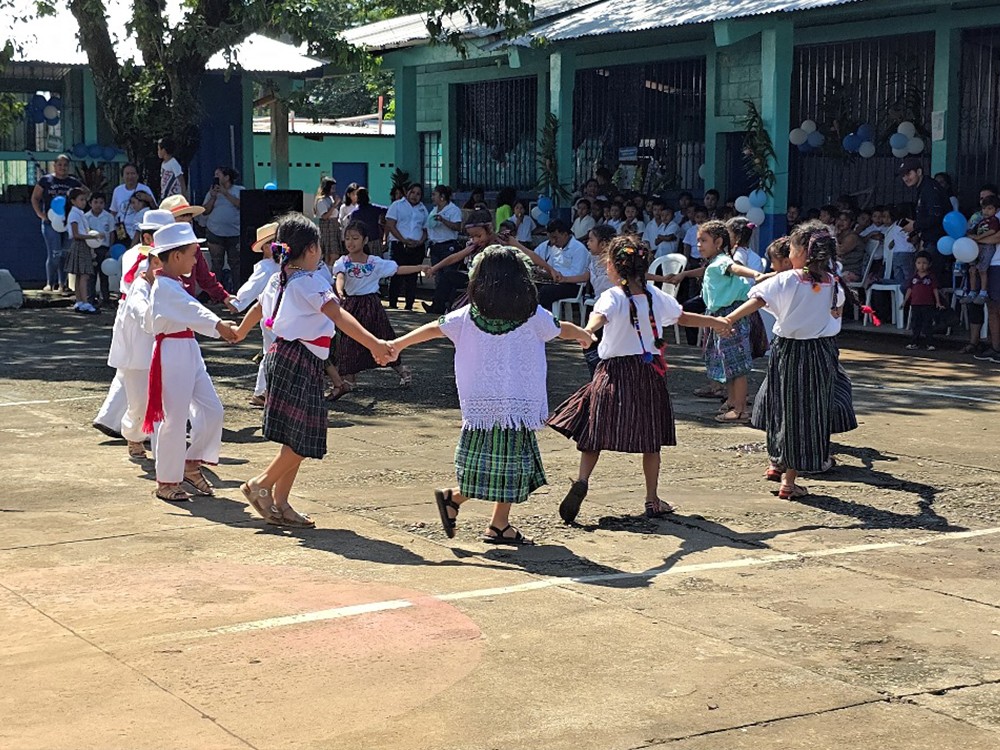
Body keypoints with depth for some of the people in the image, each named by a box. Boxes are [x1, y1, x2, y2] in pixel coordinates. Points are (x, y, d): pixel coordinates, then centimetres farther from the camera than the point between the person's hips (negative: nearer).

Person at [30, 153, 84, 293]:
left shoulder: (74, 182, 8)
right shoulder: (46, 180, 3)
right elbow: (35, 198, 7)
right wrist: (41, 214, -6)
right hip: (51, 222, -3)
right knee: (54, 254, -9)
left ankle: (62, 284, 13)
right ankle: (49, 283, 4)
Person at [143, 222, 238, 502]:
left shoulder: (173, 285, 16)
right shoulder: (165, 287, -16)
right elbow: (191, 310, -31)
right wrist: (219, 326, -42)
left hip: (189, 351, 10)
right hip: (172, 352, -10)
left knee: (212, 410, 8)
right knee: (175, 420, -3)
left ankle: (192, 464, 22)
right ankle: (166, 482, 9)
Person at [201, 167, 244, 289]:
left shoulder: (239, 190, 4)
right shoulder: (212, 191, 12)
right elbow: (205, 211, 7)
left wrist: (226, 193, -14)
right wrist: (213, 197, -7)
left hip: (235, 233, -2)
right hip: (215, 233, 2)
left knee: (235, 263, 3)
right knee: (216, 264, 2)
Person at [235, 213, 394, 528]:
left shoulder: (278, 280, 13)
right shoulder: (310, 281, -13)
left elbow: (257, 309, 30)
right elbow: (338, 316, -26)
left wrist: (238, 332, 51)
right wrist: (373, 343, -34)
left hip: (282, 355, 10)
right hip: (300, 360, -10)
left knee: (298, 437, 13)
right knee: (303, 438, -4)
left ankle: (279, 503, 15)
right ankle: (261, 485, 2)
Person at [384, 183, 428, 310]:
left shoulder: (423, 210, 17)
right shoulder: (397, 205, 4)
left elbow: (426, 230, 16)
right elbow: (390, 225, -5)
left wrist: (420, 242, -6)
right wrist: (404, 240, -14)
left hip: (417, 248, 4)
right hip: (399, 247, -4)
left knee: (412, 278, 5)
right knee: (396, 276, -6)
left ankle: (409, 306, 9)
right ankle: (392, 306, -3)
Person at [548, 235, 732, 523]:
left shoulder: (612, 296, -10)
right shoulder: (656, 296, 4)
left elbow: (600, 315, -33)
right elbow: (683, 317, 19)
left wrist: (588, 331, -53)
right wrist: (714, 321, 36)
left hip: (615, 372, -3)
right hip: (649, 371, 3)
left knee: (594, 432, 5)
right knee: (650, 438, 11)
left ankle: (582, 480, -15)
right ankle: (653, 501, 15)